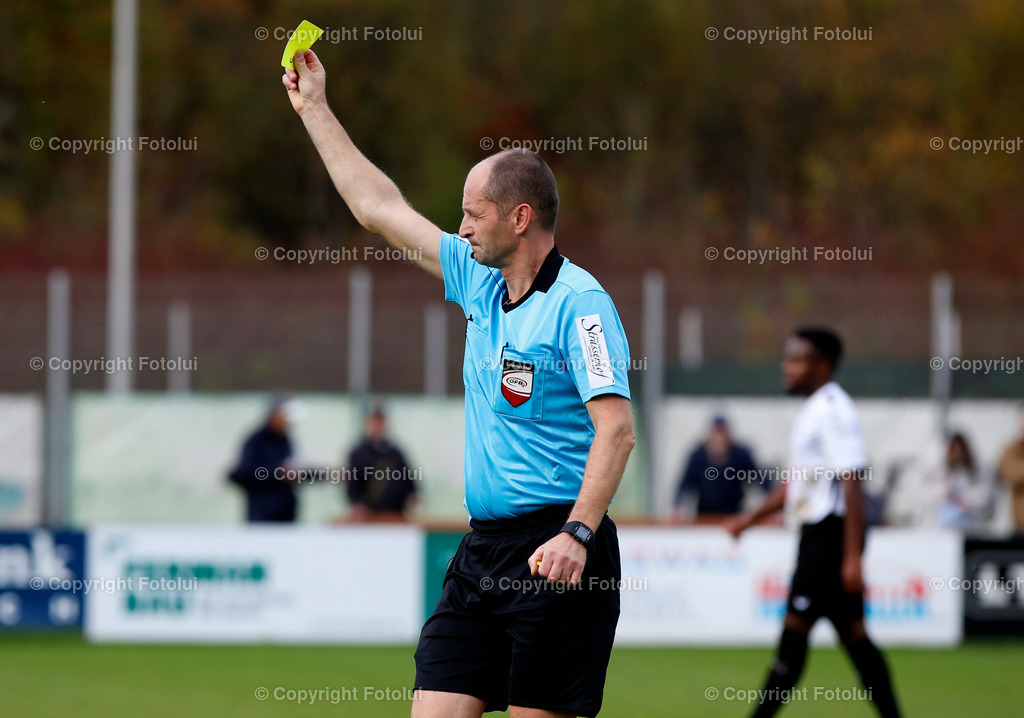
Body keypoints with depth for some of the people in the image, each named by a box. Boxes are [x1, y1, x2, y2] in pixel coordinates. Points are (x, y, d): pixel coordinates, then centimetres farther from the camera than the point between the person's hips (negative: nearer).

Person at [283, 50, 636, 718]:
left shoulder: (579, 302, -11)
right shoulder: (480, 282, 14)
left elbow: (616, 429, -19)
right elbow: (380, 206, 24)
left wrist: (577, 533, -29)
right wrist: (315, 108, 27)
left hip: (555, 554, -8)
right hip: (482, 550, 8)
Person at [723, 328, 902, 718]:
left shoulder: (834, 411, -14)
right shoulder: (813, 410, 17)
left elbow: (852, 485, -20)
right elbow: (796, 481, 27)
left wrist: (852, 556, -23)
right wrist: (750, 518, 25)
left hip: (831, 535, -10)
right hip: (816, 533, 10)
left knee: (795, 628, -8)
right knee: (852, 633, 8)